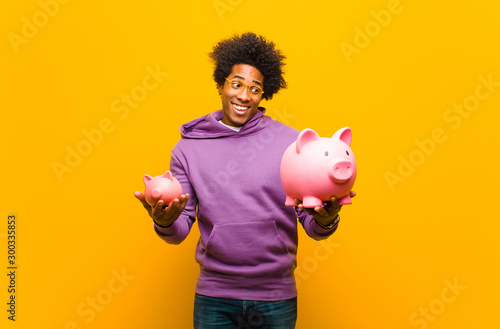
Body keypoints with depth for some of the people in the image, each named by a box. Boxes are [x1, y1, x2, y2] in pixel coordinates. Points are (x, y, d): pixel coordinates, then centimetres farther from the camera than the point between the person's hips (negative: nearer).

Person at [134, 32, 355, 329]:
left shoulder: (292, 143, -3)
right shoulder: (188, 148, 0)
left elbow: (312, 226, -2)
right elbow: (180, 231, 2)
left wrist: (325, 219, -24)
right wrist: (165, 223, -20)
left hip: (276, 298, 0)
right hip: (214, 298, 1)